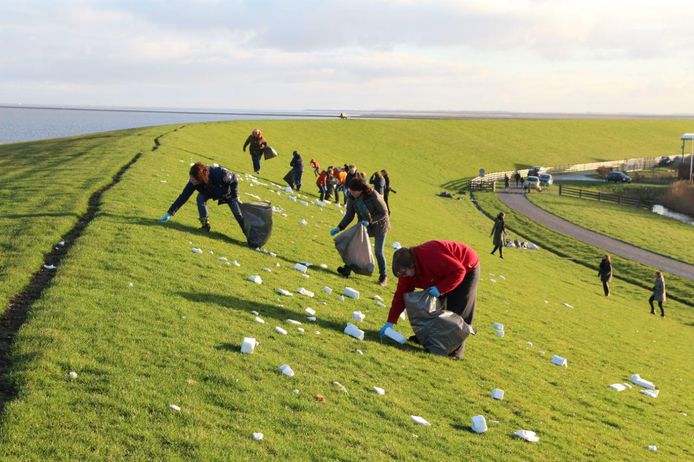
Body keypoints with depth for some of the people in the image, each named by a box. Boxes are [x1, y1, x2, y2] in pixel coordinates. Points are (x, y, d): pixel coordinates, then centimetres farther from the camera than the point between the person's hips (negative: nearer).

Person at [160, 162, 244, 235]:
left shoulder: (220, 173, -45)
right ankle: (205, 225, -13)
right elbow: (183, 196, -26)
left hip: (228, 193, -3)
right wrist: (170, 213, -28)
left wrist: (235, 197, -21)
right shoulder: (193, 182, -33)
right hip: (210, 191, 3)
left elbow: (234, 179, -26)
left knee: (238, 214, -9)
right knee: (200, 198, -25)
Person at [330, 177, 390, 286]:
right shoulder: (351, 197, -16)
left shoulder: (373, 196, -31)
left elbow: (384, 213, -21)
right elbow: (349, 215, -4)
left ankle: (383, 276, 11)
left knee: (378, 252, -6)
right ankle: (347, 269, 5)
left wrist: (369, 221, -29)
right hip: (364, 225, 5)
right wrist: (339, 228, -14)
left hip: (379, 225, -5)